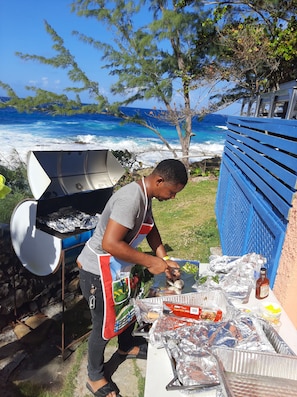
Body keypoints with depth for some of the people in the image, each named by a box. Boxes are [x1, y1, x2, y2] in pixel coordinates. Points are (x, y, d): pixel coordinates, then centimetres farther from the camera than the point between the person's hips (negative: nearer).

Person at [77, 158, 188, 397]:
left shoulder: (144, 196, -1)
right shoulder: (131, 199, -31)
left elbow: (151, 229, 11)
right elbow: (109, 244, -35)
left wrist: (164, 259, 1)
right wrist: (150, 262, -27)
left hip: (117, 268, 9)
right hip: (99, 272, -9)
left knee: (129, 307, 26)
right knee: (104, 325, 10)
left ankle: (126, 347, 54)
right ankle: (95, 377, 36)